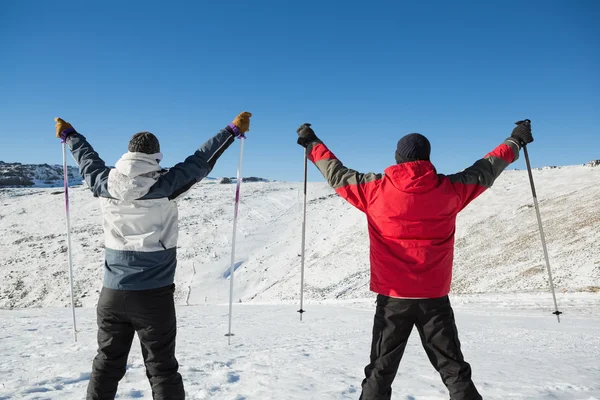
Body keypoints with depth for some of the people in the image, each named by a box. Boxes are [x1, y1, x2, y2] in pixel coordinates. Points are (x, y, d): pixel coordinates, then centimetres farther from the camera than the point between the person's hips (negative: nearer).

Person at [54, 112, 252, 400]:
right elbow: (201, 160, -6)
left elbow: (87, 160, 18)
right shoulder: (165, 185, -14)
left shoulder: (106, 185, -2)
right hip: (154, 295, -4)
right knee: (162, 368, 7)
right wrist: (233, 130, 5)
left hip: (113, 293, 4)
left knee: (107, 364, 19)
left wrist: (69, 134, 38)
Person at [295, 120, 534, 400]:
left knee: (381, 371, 12)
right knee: (454, 370, 13)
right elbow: (486, 170, 11)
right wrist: (516, 140, 29)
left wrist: (311, 143, 22)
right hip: (434, 298, 1)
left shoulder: (375, 189, -7)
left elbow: (337, 174, 6)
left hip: (392, 298, 0)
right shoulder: (449, 189, -4)